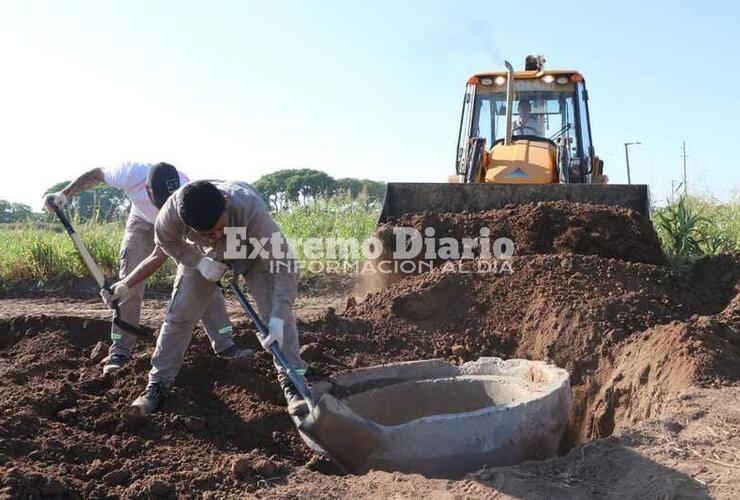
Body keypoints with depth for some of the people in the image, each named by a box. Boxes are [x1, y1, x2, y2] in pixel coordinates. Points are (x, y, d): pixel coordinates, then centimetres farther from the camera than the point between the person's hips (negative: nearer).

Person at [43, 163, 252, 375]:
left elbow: (160, 256, -38)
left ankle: (224, 344, -3)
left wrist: (124, 285, -41)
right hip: (142, 222, 2)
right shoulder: (131, 174, -38)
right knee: (130, 283, -10)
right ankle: (120, 351, 1)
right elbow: (96, 175, -12)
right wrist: (64, 194, -20)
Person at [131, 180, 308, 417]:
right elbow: (166, 240, -11)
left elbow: (283, 263, -41)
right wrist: (199, 262, -25)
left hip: (253, 252, -2)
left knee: (278, 311, -16)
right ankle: (158, 384, 12)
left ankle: (292, 382, -6)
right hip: (204, 255, 2)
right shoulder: (172, 212, -37)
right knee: (179, 315, -2)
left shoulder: (252, 211, -46)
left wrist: (278, 317, -47)